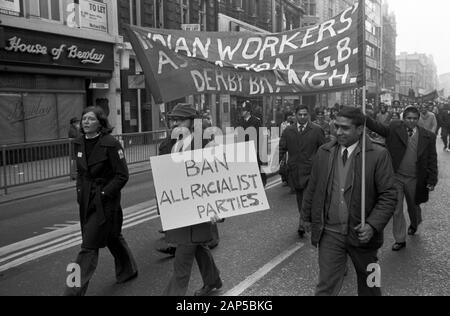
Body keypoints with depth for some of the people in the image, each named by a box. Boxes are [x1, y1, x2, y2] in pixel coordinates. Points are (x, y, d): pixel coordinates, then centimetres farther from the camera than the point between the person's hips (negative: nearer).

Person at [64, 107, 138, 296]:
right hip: (86, 202, 7)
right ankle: (127, 270, 41)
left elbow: (122, 175, -14)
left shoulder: (110, 144, -16)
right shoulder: (79, 144, 6)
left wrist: (104, 194, -17)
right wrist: (79, 191, 7)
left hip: (105, 201, -7)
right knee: (112, 236, 21)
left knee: (89, 246, -5)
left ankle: (75, 291, 1)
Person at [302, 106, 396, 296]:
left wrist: (373, 225, -20)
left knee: (368, 284, 20)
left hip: (361, 234, -1)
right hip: (329, 233, 2)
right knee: (326, 287, 0)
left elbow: (388, 196, -11)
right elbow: (312, 188, 11)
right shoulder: (324, 152, 2)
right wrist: (307, 217, 14)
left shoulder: (378, 155, -10)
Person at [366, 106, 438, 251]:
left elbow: (432, 160, -1)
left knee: (413, 206, 22)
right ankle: (400, 240, 19)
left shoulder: (428, 136, -4)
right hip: (396, 177, -1)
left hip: (414, 179, 1)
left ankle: (414, 224, 54)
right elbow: (378, 127, -19)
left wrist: (432, 181, -4)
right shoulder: (394, 129, -5)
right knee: (396, 210, 5)